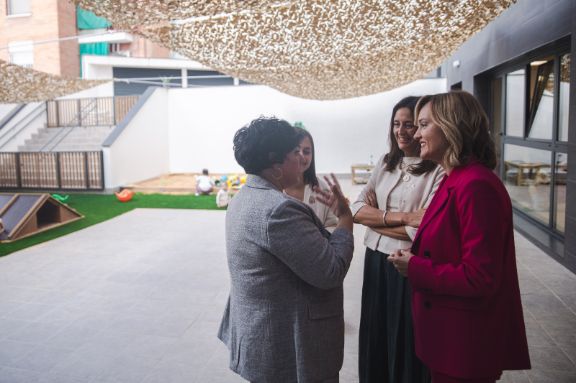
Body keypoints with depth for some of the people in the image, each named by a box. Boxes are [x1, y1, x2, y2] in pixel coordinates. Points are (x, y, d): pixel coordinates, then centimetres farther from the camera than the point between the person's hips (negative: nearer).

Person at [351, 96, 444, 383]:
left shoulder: (438, 171, -13)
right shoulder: (385, 163, 7)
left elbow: (423, 230, -20)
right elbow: (358, 210, -1)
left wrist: (376, 218, -9)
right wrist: (400, 216, -15)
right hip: (376, 261, 6)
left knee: (407, 345, 11)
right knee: (375, 339, 19)